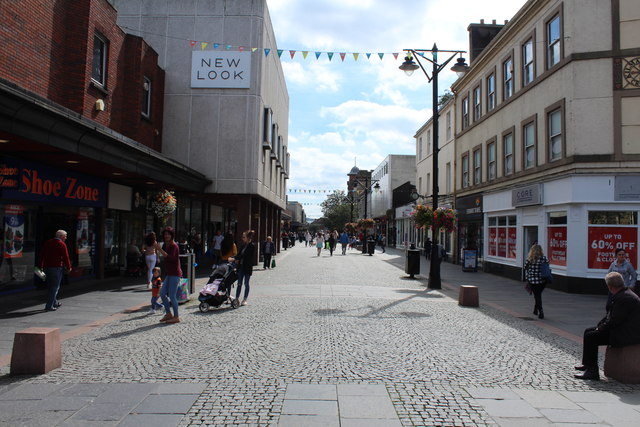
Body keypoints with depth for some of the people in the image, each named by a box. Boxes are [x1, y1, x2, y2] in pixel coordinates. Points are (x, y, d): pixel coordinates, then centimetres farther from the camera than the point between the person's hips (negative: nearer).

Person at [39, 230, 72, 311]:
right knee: (55, 287, -1)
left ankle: (55, 302, 30)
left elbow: (42, 255, 14)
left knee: (51, 286, 19)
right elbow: (65, 257, -11)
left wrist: (40, 266, 17)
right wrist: (68, 267, -1)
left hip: (47, 267, 8)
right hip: (56, 267, -7)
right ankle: (49, 306, -4)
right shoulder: (62, 244, -9)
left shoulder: (47, 243, 13)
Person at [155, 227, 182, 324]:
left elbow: (171, 258, -29)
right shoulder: (165, 245, 13)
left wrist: (160, 249, -29)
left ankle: (176, 317, 4)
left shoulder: (174, 246, -14)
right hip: (169, 274, 9)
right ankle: (168, 314, 21)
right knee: (162, 293, 10)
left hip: (175, 274, -9)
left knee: (172, 296, -6)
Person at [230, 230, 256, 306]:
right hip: (241, 266, 7)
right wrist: (232, 258, -8)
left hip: (247, 267, -7)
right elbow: (239, 254, 9)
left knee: (246, 284, 3)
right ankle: (237, 298, 12)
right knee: (239, 283, 8)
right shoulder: (244, 245, 12)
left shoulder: (252, 246, -12)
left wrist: (234, 259, -23)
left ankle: (245, 300, 12)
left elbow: (244, 255, -20)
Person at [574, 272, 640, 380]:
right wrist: (600, 325, 5)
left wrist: (601, 328, -10)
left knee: (590, 337, -16)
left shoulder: (624, 298, -24)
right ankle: (588, 364, 24)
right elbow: (610, 315, 15)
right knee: (588, 331, 12)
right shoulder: (624, 294, 11)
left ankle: (592, 371, -10)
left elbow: (614, 321, -25)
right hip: (622, 330, 11)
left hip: (627, 335, -11)